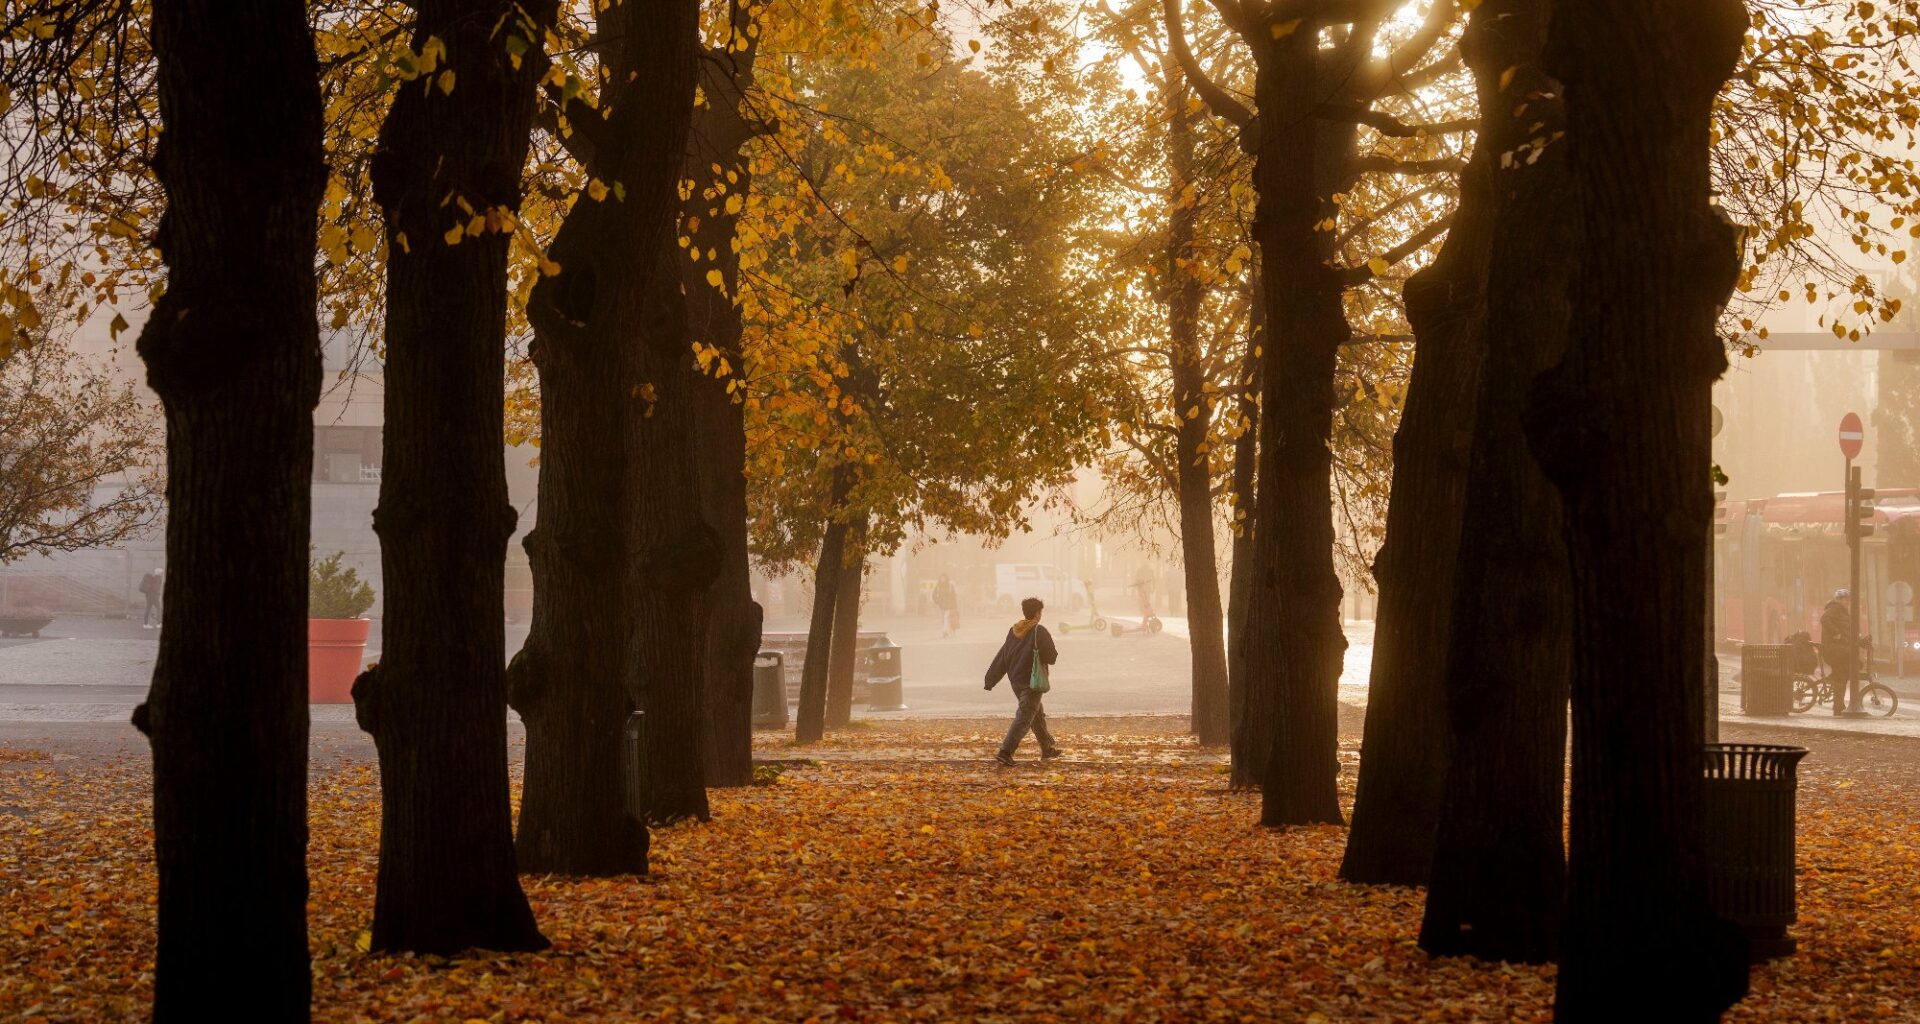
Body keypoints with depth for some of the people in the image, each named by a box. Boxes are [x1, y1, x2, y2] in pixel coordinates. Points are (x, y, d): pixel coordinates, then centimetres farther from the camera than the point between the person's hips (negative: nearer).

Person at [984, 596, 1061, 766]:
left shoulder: (1013, 631, 4)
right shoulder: (1040, 632, -15)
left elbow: (1001, 658, 5)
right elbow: (1051, 657, -13)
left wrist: (990, 680, 6)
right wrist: (1055, 654, 11)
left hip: (1015, 680, 8)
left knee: (1037, 715, 22)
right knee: (1024, 718, -8)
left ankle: (1048, 749, 33)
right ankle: (1005, 752, -18)